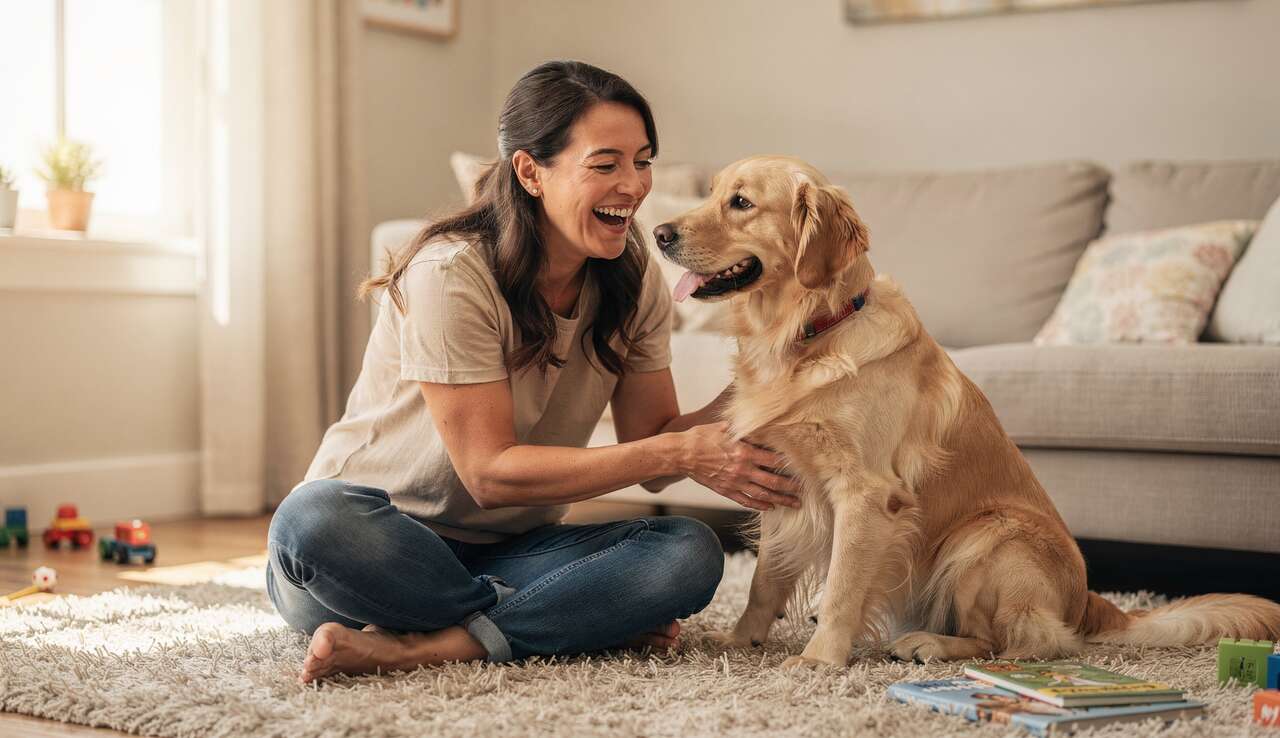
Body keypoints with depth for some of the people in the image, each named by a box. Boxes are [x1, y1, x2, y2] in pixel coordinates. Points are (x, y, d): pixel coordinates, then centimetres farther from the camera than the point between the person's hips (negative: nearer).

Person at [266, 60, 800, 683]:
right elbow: (490, 473, -22)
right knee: (314, 519, -39)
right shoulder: (450, 275, -20)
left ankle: (415, 647, -26)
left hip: (509, 551, 5)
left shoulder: (634, 282, -1)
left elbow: (650, 453, 0)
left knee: (690, 555, -21)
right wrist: (677, 453, -27)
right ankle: (577, 622, -20)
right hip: (379, 537, -4)